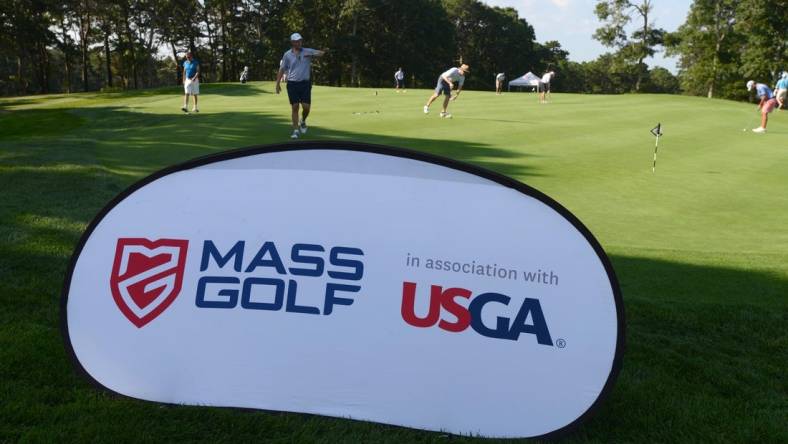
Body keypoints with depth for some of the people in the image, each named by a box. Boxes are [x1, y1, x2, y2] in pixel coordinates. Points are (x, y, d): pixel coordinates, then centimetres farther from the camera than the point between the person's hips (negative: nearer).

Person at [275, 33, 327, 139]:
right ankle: (296, 130, 7)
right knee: (295, 107, -1)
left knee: (306, 107, -5)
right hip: (292, 84, 0)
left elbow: (319, 53, -9)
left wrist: (324, 51, -34)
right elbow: (282, 69, 8)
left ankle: (303, 122, 27)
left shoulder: (308, 51, 2)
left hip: (305, 83, 0)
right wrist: (278, 83, 3)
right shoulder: (287, 55, 2)